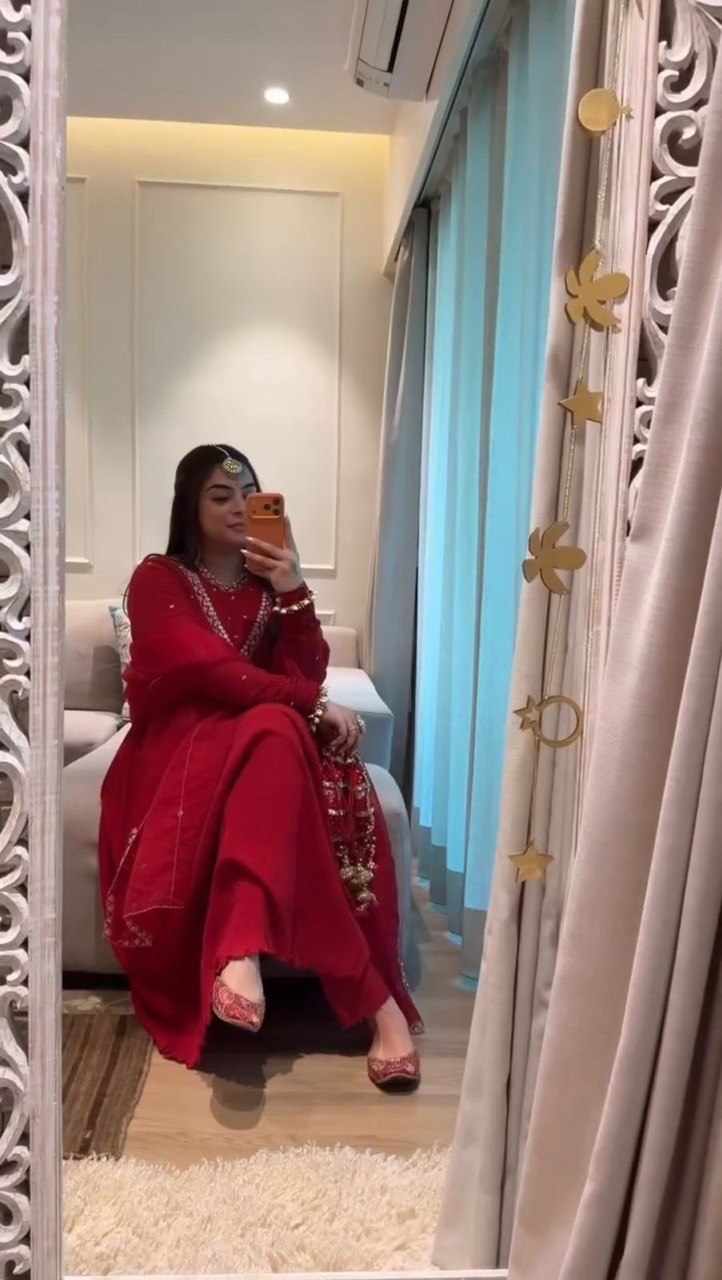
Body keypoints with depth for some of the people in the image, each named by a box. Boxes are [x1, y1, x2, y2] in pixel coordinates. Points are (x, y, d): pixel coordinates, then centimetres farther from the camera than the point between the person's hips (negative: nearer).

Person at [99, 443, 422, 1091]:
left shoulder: (268, 582, 14)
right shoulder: (158, 580, 0)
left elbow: (307, 675, 0)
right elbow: (209, 671, -17)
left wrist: (294, 591, -13)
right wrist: (314, 705, -20)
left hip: (257, 743, 5)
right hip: (177, 747, -5)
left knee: (280, 734, -31)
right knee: (277, 729, -36)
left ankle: (239, 952, -41)